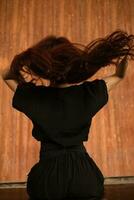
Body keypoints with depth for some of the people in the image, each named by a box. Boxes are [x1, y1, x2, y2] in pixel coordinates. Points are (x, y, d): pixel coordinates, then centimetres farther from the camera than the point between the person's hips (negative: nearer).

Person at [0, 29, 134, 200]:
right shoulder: (91, 93, -12)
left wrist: (25, 61, -18)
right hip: (83, 173, 1)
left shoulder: (35, 97, -17)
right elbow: (119, 75, 6)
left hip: (48, 173, -1)